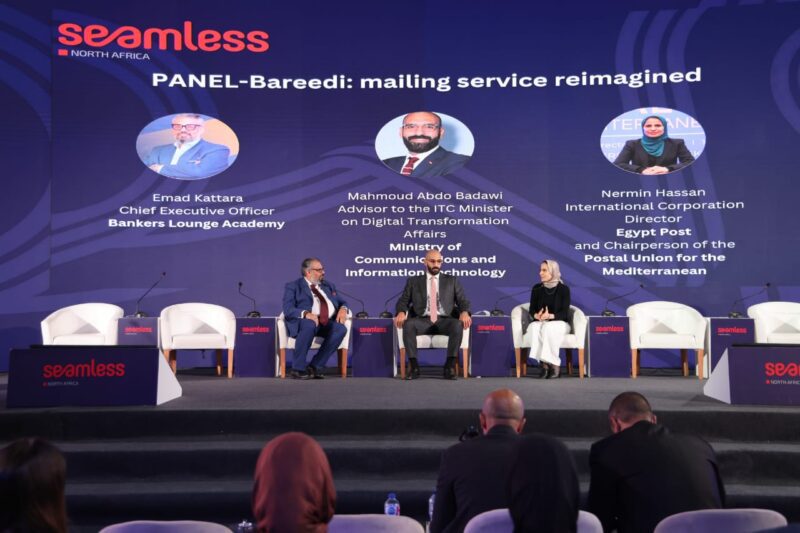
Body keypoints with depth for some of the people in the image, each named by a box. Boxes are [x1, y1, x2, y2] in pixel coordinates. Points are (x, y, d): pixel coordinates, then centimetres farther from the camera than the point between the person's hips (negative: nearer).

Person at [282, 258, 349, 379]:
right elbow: (288, 309, -7)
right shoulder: (293, 286, 6)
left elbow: (342, 302, 24)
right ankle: (298, 369, -25)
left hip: (327, 323, 5)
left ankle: (315, 366, -20)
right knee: (310, 324, -39)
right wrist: (306, 314, -27)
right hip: (305, 321, -5)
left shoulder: (329, 286, 24)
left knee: (341, 328, -27)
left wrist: (343, 309, -2)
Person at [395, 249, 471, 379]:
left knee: (458, 325, -34)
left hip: (444, 321, 0)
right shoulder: (413, 281, 17)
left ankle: (450, 366, -25)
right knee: (408, 324, -33)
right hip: (423, 321, 0)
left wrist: (464, 312, -14)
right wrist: (401, 312, -14)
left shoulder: (452, 280, 17)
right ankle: (414, 366, -26)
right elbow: (403, 301, 10)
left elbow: (463, 301, 10)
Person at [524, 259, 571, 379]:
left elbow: (564, 313, -11)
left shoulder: (564, 289, -5)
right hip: (539, 322, 3)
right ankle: (544, 363, -31)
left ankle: (554, 364, -29)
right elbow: (531, 310, 2)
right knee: (533, 328, -33)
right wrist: (537, 316, -22)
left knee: (548, 328, -37)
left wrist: (550, 316, -29)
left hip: (559, 323, -3)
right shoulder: (536, 288, 4)